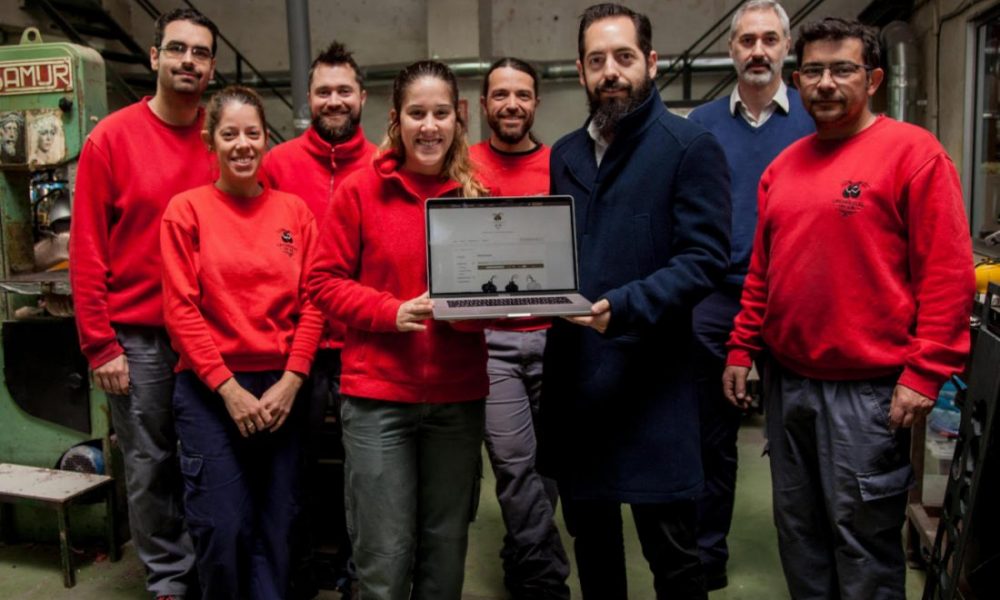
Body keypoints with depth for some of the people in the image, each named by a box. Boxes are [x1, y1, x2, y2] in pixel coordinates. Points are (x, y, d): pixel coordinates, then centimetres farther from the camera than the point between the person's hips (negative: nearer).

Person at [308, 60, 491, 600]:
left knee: (446, 553, 16)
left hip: (458, 396, 3)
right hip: (378, 394, -3)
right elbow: (324, 281, -3)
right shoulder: (360, 190, -2)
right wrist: (393, 311, -17)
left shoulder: (476, 194, 5)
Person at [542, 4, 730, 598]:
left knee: (670, 546, 6)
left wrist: (622, 307, -25)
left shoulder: (691, 146, -4)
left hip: (652, 380, -5)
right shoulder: (564, 155, 14)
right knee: (590, 537, 18)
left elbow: (705, 258, -12)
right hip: (573, 375, 6)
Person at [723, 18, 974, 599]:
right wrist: (741, 350, 12)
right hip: (786, 381, 6)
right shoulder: (783, 166, 11)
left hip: (868, 388, -6)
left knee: (863, 536, 6)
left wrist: (924, 375, -15)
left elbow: (948, 273, -12)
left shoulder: (913, 151, -7)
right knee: (798, 526, 18)